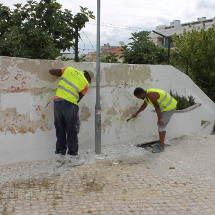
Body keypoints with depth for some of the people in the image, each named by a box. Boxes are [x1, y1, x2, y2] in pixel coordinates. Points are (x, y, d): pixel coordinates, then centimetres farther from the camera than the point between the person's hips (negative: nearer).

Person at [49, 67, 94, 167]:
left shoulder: (69, 69, 13)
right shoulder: (85, 84, 8)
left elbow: (51, 71, 13)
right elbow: (78, 99, 8)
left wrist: (62, 75, 28)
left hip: (57, 101, 4)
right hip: (70, 104, -4)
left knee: (60, 131, 13)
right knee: (72, 131, 8)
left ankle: (60, 158, 18)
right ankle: (73, 158, 14)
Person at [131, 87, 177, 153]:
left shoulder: (151, 95, -26)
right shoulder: (147, 94, 5)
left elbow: (157, 107, -25)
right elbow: (144, 105, 21)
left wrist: (159, 119, -18)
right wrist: (136, 113, 28)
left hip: (169, 108, -10)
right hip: (166, 107, 10)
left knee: (161, 125, -8)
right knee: (160, 125, 15)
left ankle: (161, 146, -2)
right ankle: (161, 142, 28)